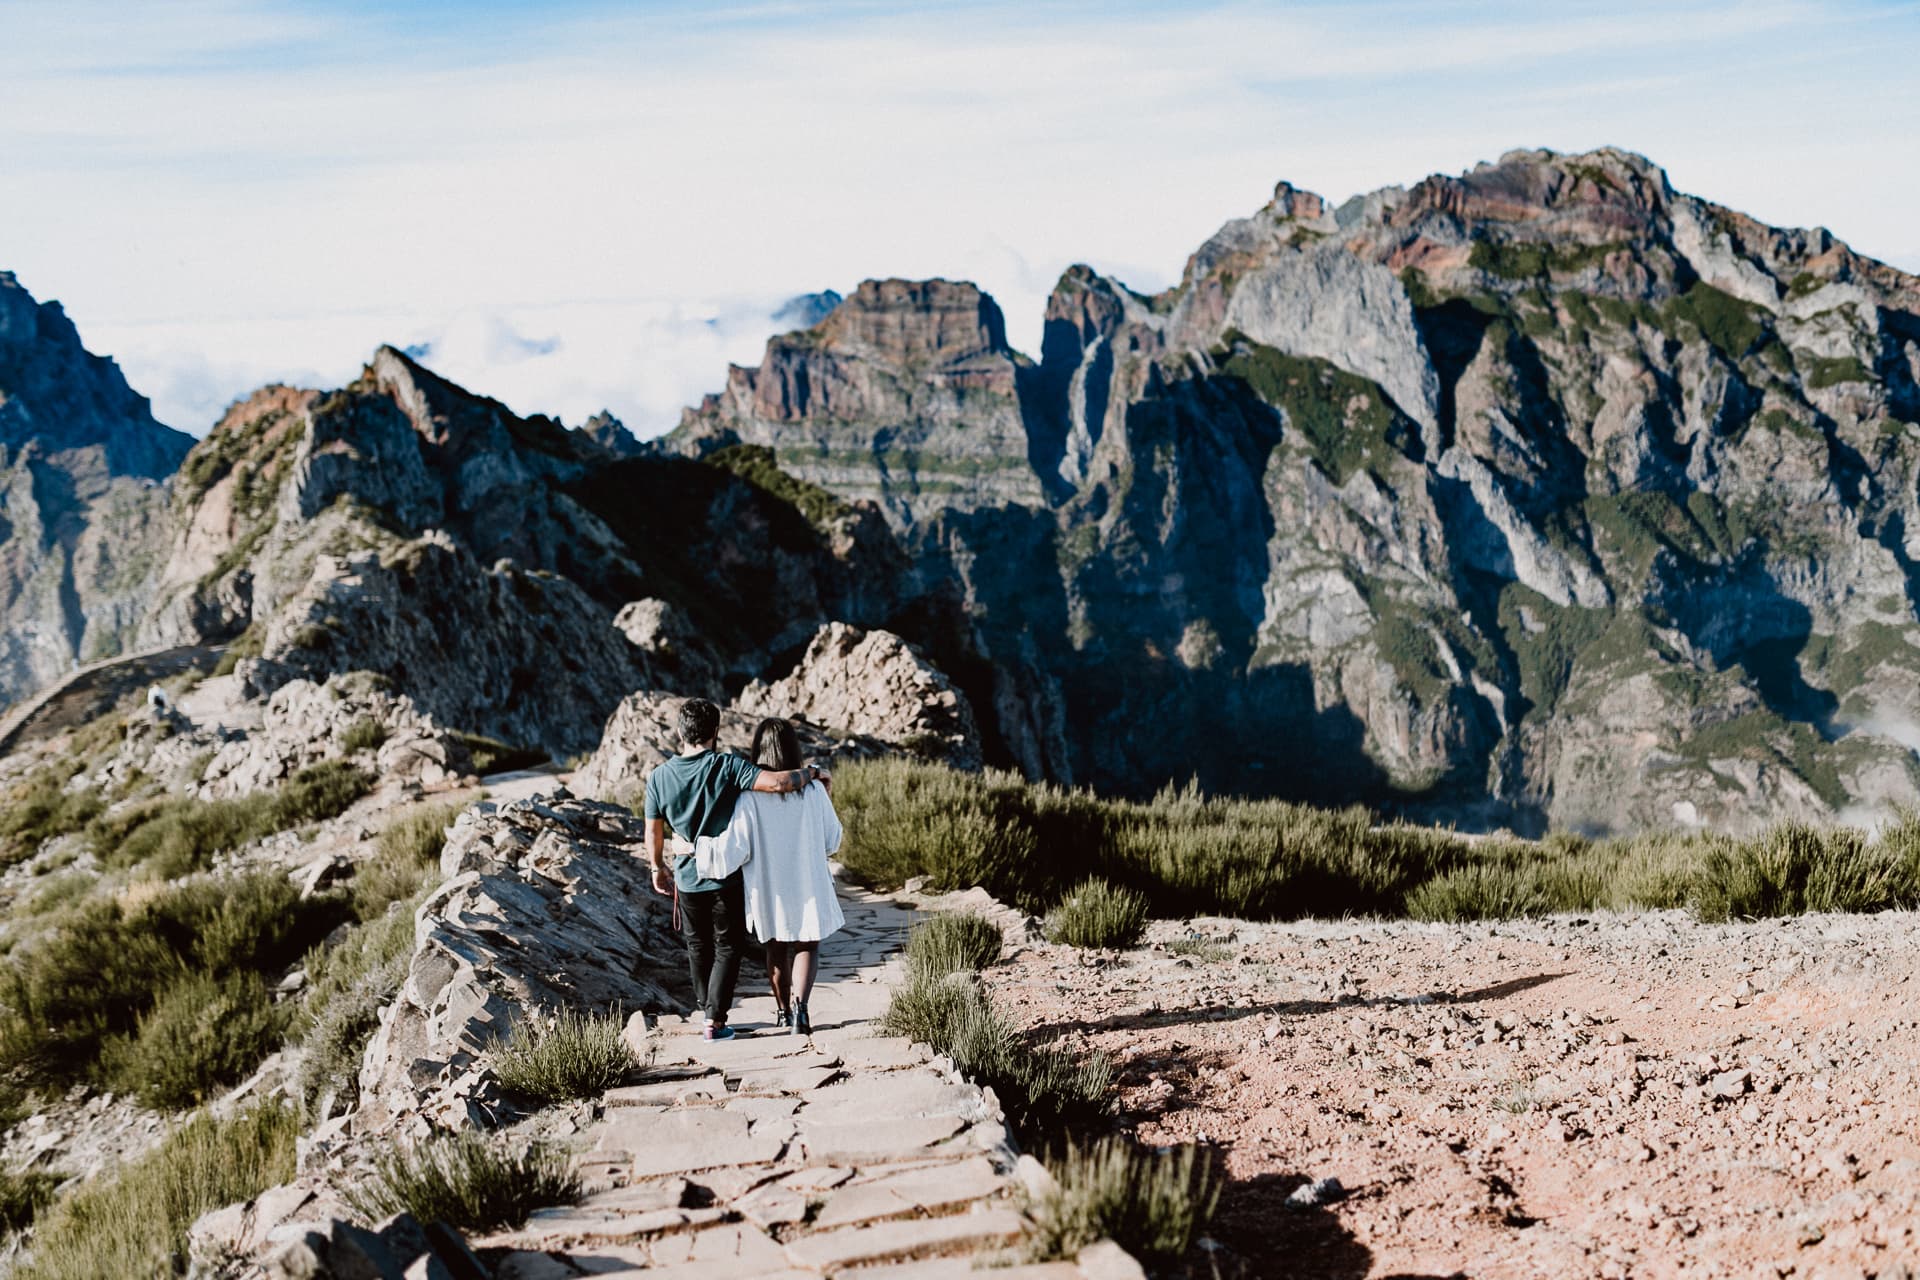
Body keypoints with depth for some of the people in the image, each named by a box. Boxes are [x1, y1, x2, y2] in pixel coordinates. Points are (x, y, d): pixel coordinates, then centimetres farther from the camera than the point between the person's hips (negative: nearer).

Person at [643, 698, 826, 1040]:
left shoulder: (659, 776, -7)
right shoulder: (726, 766, -18)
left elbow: (653, 831, 2)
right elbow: (778, 782, -28)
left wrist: (658, 868, 18)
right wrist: (811, 773, -9)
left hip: (687, 878, 3)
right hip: (726, 876, -3)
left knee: (697, 947, 23)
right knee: (727, 947, 11)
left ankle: (707, 1009, 35)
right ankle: (715, 1020, 5)